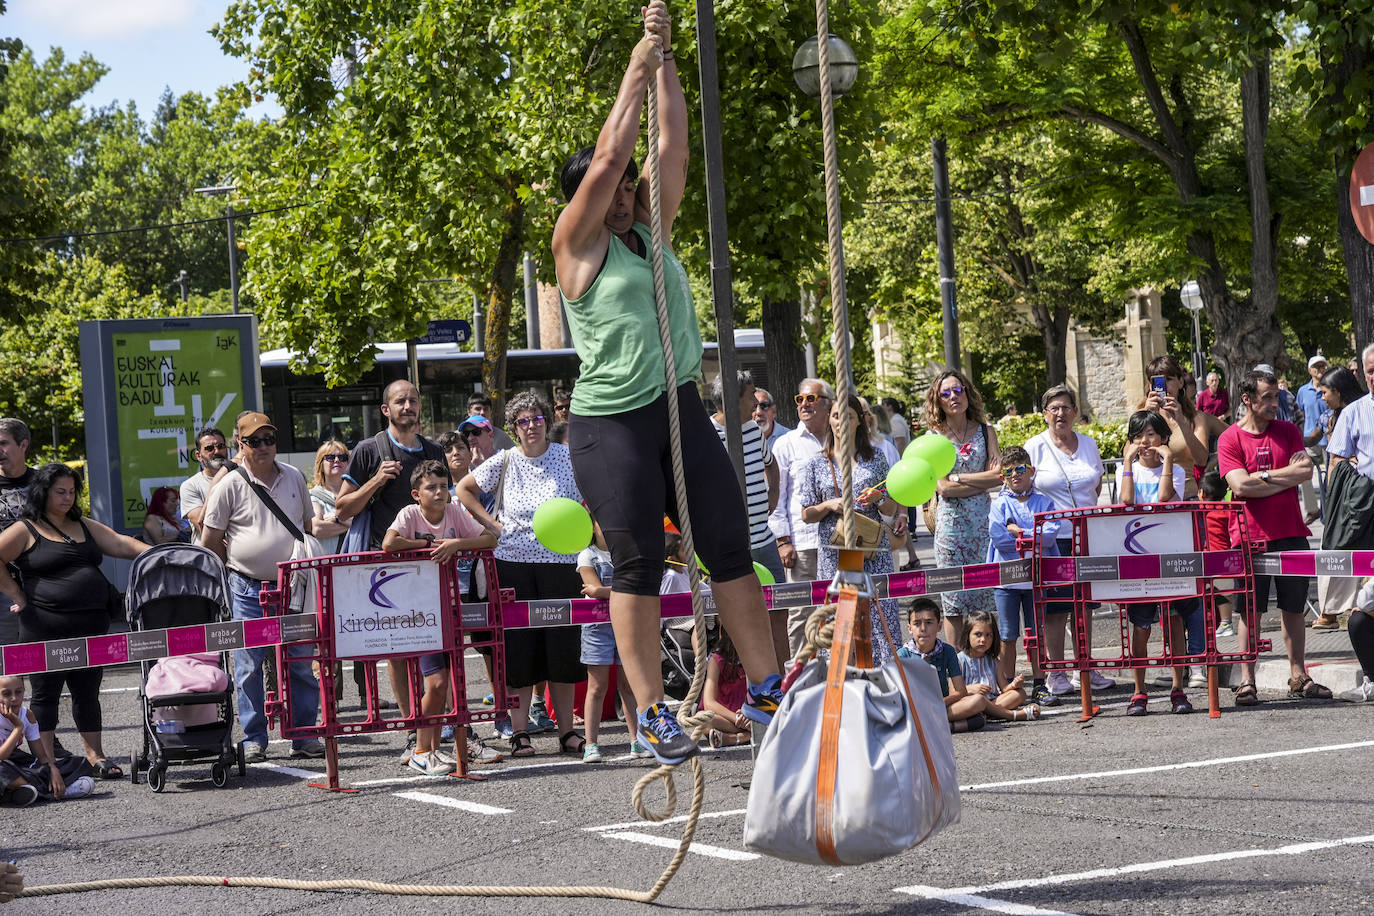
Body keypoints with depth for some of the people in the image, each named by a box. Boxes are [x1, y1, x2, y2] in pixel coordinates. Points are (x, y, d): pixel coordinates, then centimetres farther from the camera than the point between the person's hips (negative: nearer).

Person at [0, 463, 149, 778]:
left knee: (88, 692, 11)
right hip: (46, 628, -5)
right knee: (46, 693, 1)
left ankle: (95, 756, 17)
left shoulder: (83, 526, 16)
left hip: (91, 626, 5)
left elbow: (120, 544, 9)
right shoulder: (25, 531, -2)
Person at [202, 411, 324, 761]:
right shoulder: (230, 484, -3)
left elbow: (308, 525, 20)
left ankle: (304, 736, 11)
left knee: (301, 663, 4)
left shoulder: (294, 478, 10)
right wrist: (236, 567, 2)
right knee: (250, 666, -1)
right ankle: (254, 740, 6)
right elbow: (209, 542, 0)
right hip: (248, 589, -3)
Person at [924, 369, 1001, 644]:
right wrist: (986, 479, -5)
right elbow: (943, 488, -6)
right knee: (953, 600, -2)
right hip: (951, 521, -1)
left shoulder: (985, 431, 10)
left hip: (984, 519, 2)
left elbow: (998, 477, -1)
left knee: (987, 596, 0)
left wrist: (959, 477, -6)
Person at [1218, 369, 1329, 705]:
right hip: (1250, 535, -3)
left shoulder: (1288, 431, 9)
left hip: (1290, 532, 3)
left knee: (1294, 608, 8)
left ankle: (1298, 677, 16)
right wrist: (1286, 476, -8)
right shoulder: (1230, 440, -2)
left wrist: (1264, 476, -9)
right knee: (1250, 612, 0)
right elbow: (1240, 486, -14)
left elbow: (1306, 470, -4)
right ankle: (1247, 681, 5)